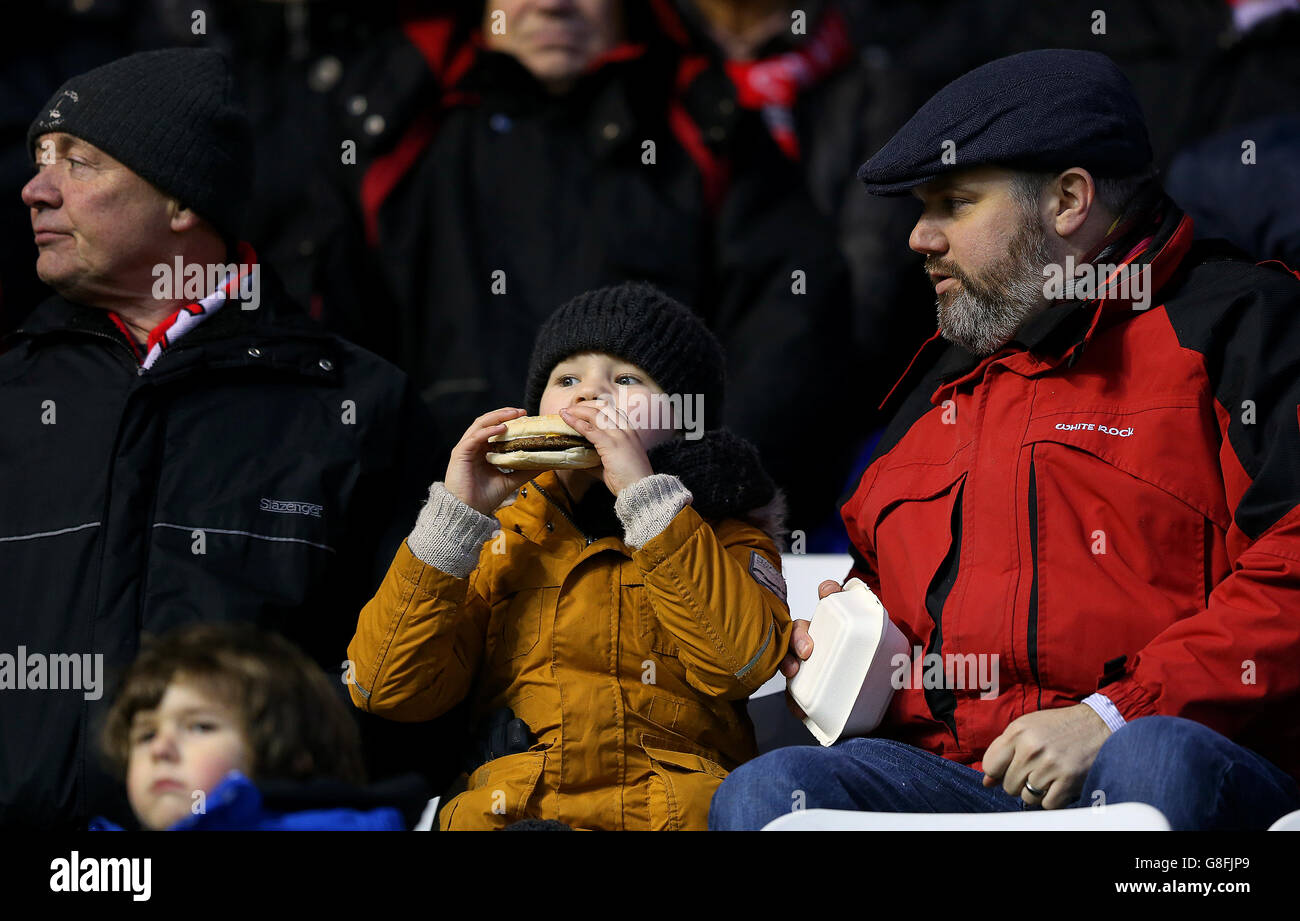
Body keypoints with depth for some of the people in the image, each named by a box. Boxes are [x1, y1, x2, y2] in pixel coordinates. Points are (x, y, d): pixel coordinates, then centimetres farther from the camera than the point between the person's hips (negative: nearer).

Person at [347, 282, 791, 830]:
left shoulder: (721, 531, 19)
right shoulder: (494, 533, 23)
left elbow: (741, 660, -4)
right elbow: (388, 689, 8)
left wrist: (646, 495, -5)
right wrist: (455, 515, 2)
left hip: (679, 811, 1)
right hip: (509, 811, -1)